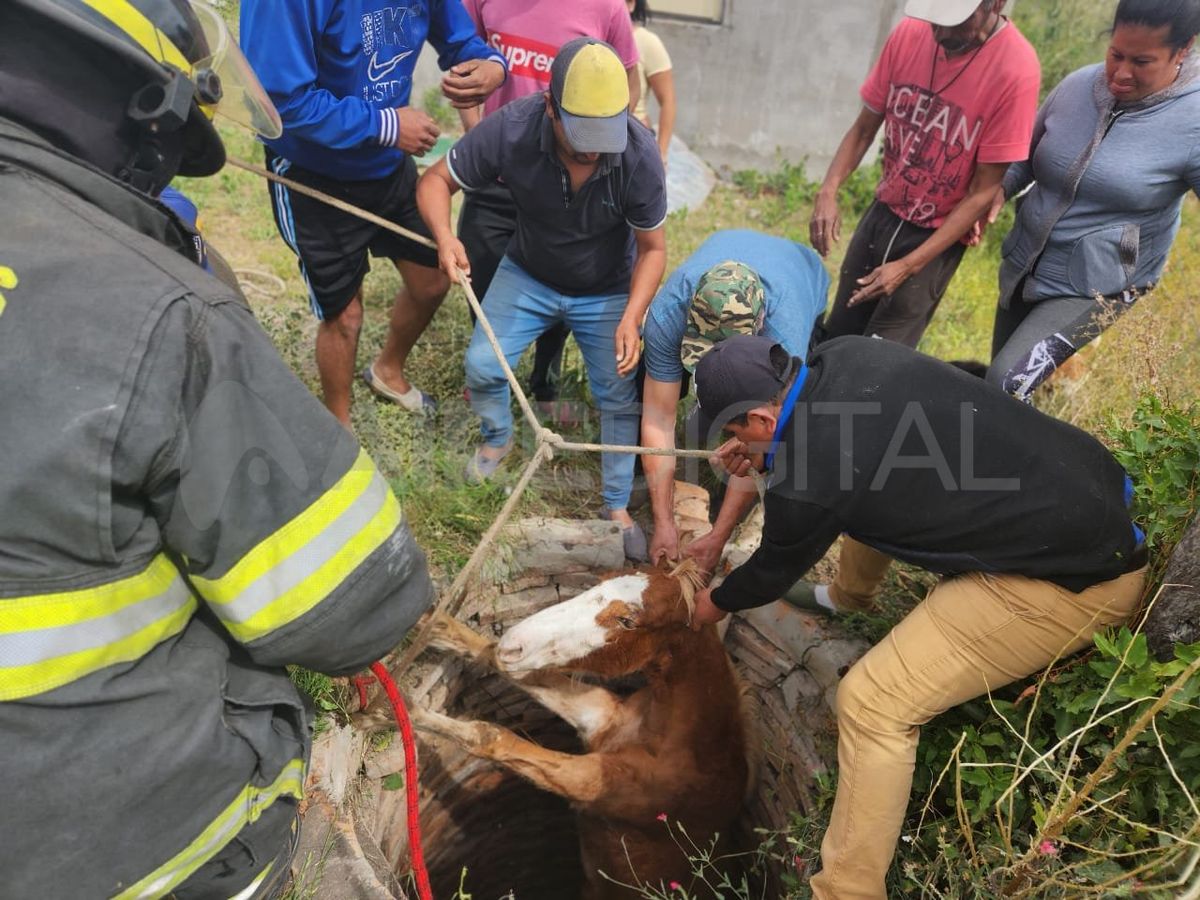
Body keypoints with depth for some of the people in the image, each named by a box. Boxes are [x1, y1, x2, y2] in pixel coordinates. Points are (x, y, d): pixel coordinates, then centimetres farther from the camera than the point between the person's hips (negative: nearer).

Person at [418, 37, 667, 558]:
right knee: (481, 367, -7)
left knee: (618, 398, -1)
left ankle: (617, 507, 20)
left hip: (606, 291, -1)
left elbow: (652, 248, -17)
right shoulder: (511, 129, -29)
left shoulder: (639, 154, -30)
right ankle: (499, 438, 29)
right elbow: (435, 181, -17)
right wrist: (445, 237, -37)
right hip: (528, 275, 1)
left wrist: (631, 318, -32)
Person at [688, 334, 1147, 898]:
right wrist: (771, 452, 13)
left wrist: (716, 604, 19)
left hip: (1079, 575, -9)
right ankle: (849, 592, 50)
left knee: (872, 701, -13)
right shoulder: (845, 354, -4)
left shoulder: (806, 483, -24)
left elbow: (771, 574, -1)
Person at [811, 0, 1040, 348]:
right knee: (835, 340, 13)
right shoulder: (909, 33, -7)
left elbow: (983, 191, -17)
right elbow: (864, 128, 3)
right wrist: (828, 191, -15)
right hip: (881, 212, 5)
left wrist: (908, 266, -21)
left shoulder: (1016, 71, -21)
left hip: (938, 234, -5)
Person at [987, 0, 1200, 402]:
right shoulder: (1077, 85, -5)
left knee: (1006, 386, -21)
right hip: (1023, 264, 5)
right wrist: (997, 190, -10)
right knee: (997, 383, 18)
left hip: (1093, 286, -5)